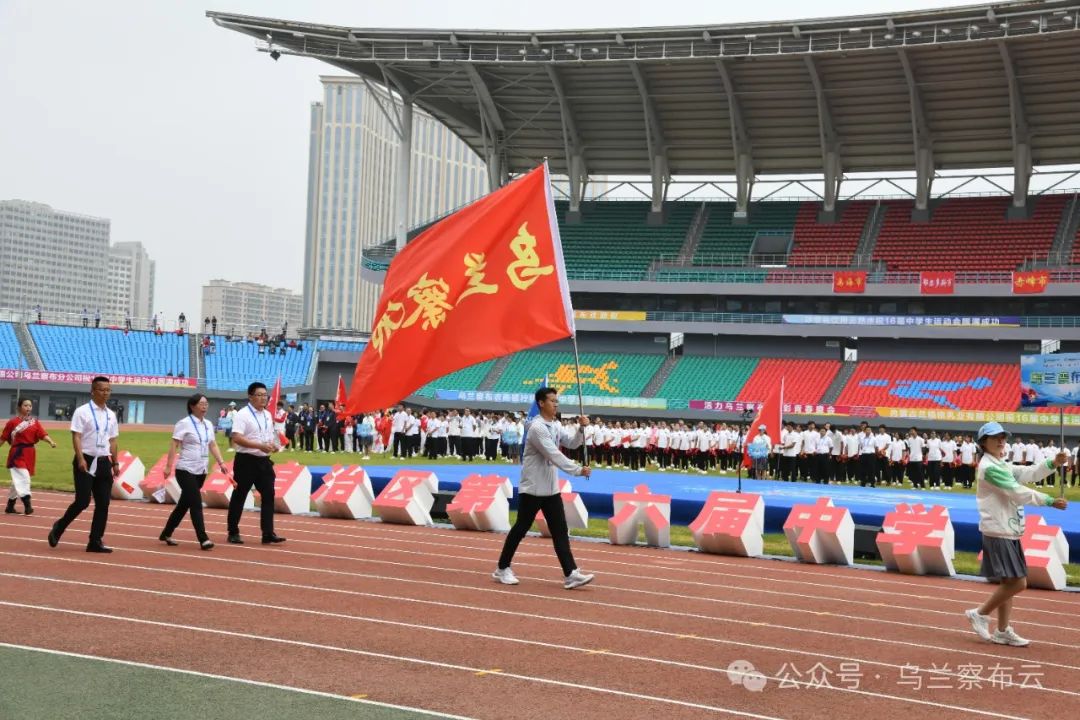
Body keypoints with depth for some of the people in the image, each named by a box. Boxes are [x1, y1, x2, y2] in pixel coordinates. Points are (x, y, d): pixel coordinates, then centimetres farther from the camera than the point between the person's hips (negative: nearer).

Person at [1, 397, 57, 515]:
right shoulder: (13, 422, -5)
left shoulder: (34, 421, 6)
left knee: (18, 480, 15)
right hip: (17, 453, -5)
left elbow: (43, 434, -6)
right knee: (23, 478, -15)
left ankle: (10, 506, 27)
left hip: (30, 453, 5)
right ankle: (27, 505, -17)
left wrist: (51, 442, -23)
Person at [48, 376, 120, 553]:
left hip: (104, 462, 6)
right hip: (86, 461, -6)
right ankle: (58, 528, 15)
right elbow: (76, 437, -11)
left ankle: (95, 541, 7)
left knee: (103, 504, 2)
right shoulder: (82, 411, -6)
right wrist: (81, 459, -21)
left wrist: (115, 463, 12)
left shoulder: (111, 415, 12)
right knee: (83, 501, -8)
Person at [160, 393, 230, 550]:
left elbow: (212, 445, 15)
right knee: (196, 504, -12)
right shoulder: (184, 423, -10)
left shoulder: (208, 424, 11)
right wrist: (168, 466, -18)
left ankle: (166, 534, 27)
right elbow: (174, 446, -12)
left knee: (184, 504, 14)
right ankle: (203, 539, -13)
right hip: (186, 470, -7)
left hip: (200, 471, 7)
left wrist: (221, 462, 3)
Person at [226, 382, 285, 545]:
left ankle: (268, 534, -1)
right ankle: (233, 533, 14)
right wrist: (260, 446, -25)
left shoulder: (268, 415, 12)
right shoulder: (243, 415, -11)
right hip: (246, 461, -6)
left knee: (268, 495, -1)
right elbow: (236, 438, -21)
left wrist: (274, 445, 0)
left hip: (264, 461, 7)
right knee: (239, 496, 4)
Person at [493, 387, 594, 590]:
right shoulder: (537, 427, -19)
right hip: (532, 488, -8)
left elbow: (572, 443, 6)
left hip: (551, 488, 8)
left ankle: (570, 574, -4)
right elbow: (554, 455, -25)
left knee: (560, 530, 0)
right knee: (521, 528, 2)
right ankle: (502, 569, 16)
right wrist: (578, 470, -29)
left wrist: (581, 428, -11)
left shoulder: (556, 426, 10)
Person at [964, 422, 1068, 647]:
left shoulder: (1002, 466, 18)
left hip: (1009, 533, 10)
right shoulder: (989, 468, -13)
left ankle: (1003, 631, 17)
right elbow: (1017, 491, -19)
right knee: (1017, 583, -11)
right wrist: (1050, 501, -19)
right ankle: (980, 614, 2)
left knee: (1009, 583, 11)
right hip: (998, 533, -10)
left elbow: (1029, 473, 7)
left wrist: (1053, 463, -8)